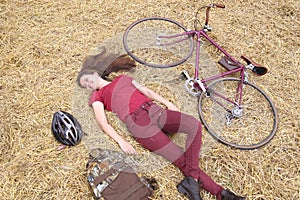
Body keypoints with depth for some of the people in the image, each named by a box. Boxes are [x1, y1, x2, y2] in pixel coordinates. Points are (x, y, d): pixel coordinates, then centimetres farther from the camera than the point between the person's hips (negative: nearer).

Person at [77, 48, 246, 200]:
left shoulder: (122, 79, 28)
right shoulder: (97, 96, 15)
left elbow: (145, 90, 27)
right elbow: (103, 123, 0)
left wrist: (167, 103, 15)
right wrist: (121, 141, -15)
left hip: (155, 111, 5)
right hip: (139, 124, -5)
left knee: (194, 125, -23)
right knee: (183, 160, -17)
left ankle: (191, 180, -25)